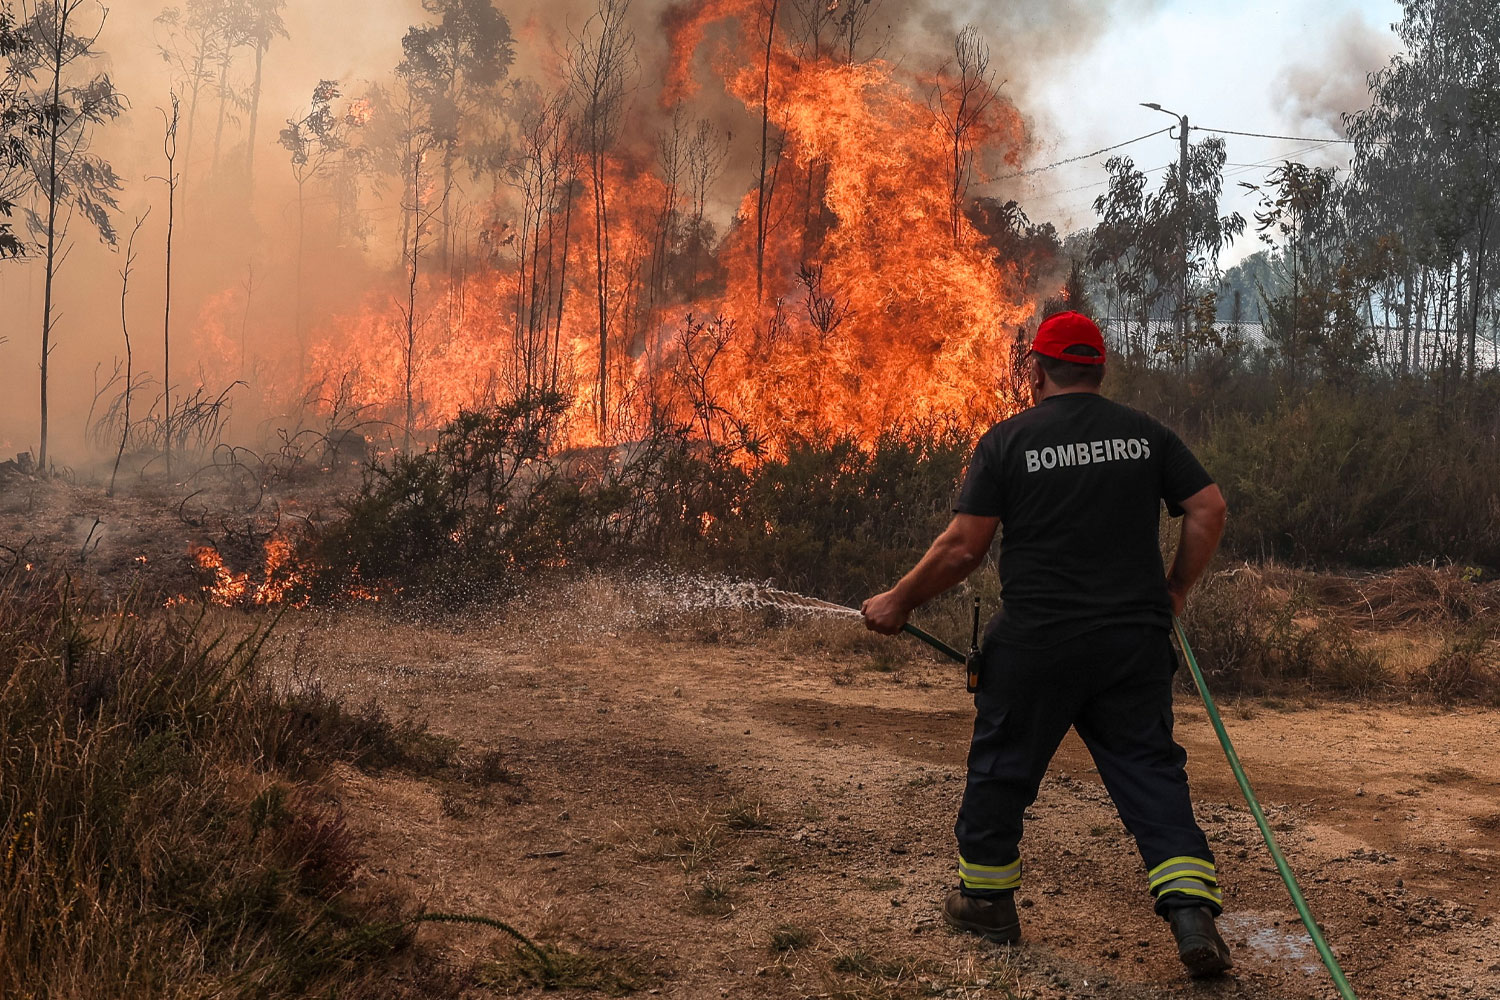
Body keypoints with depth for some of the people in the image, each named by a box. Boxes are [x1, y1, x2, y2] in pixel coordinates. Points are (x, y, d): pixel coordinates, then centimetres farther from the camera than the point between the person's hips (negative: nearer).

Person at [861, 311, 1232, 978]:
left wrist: (899, 602, 5)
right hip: (1135, 641, 3)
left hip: (1037, 643, -3)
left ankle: (987, 900, 28)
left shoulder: (1008, 441, -4)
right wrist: (1176, 591, 16)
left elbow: (963, 548, -7)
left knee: (1001, 766, 14)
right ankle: (1192, 913, -3)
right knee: (1149, 769, 9)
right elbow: (1209, 508, 4)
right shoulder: (1145, 433, 7)